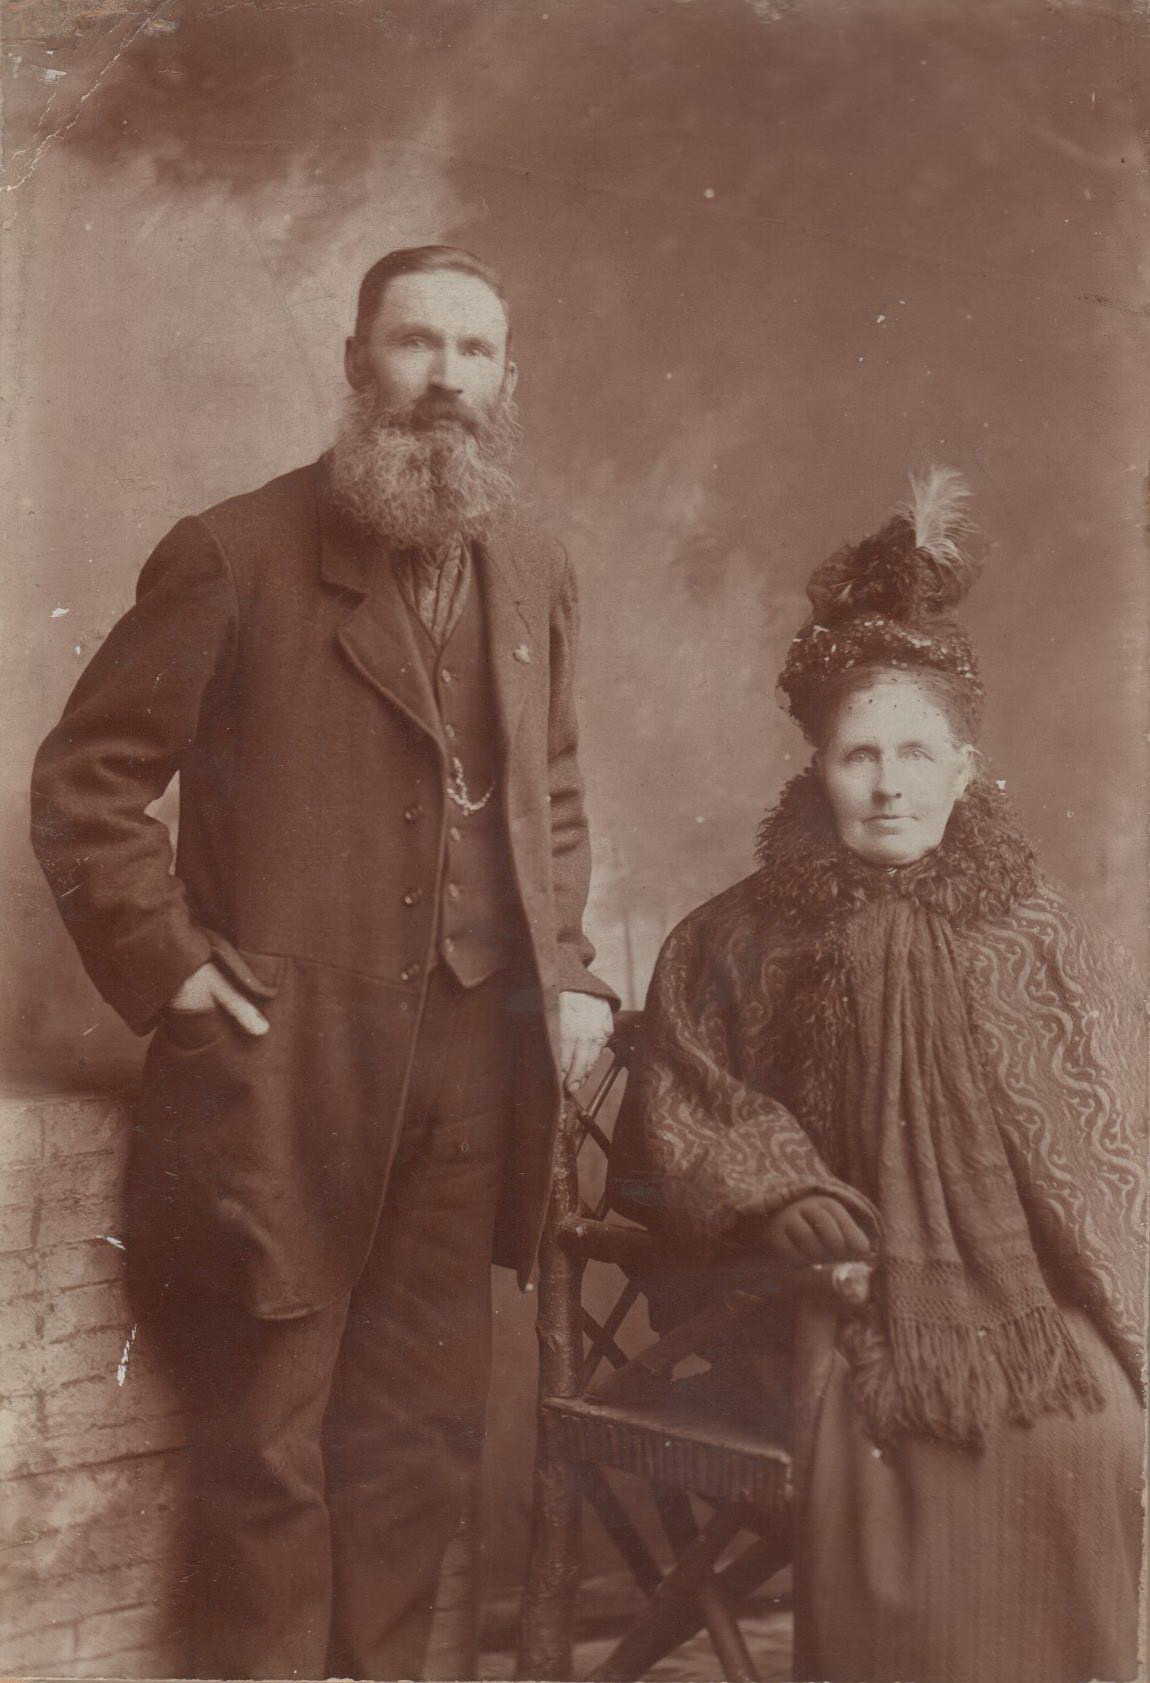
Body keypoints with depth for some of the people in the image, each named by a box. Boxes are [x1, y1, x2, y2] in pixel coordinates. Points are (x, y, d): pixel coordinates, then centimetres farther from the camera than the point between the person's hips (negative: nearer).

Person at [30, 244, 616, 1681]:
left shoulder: (534, 573, 11)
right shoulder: (235, 555, -6)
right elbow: (84, 782, -4)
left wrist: (568, 972, 10)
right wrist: (169, 967, -11)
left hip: (475, 1063, 5)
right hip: (287, 1064, -5)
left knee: (424, 1428, 14)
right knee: (267, 1441, 7)